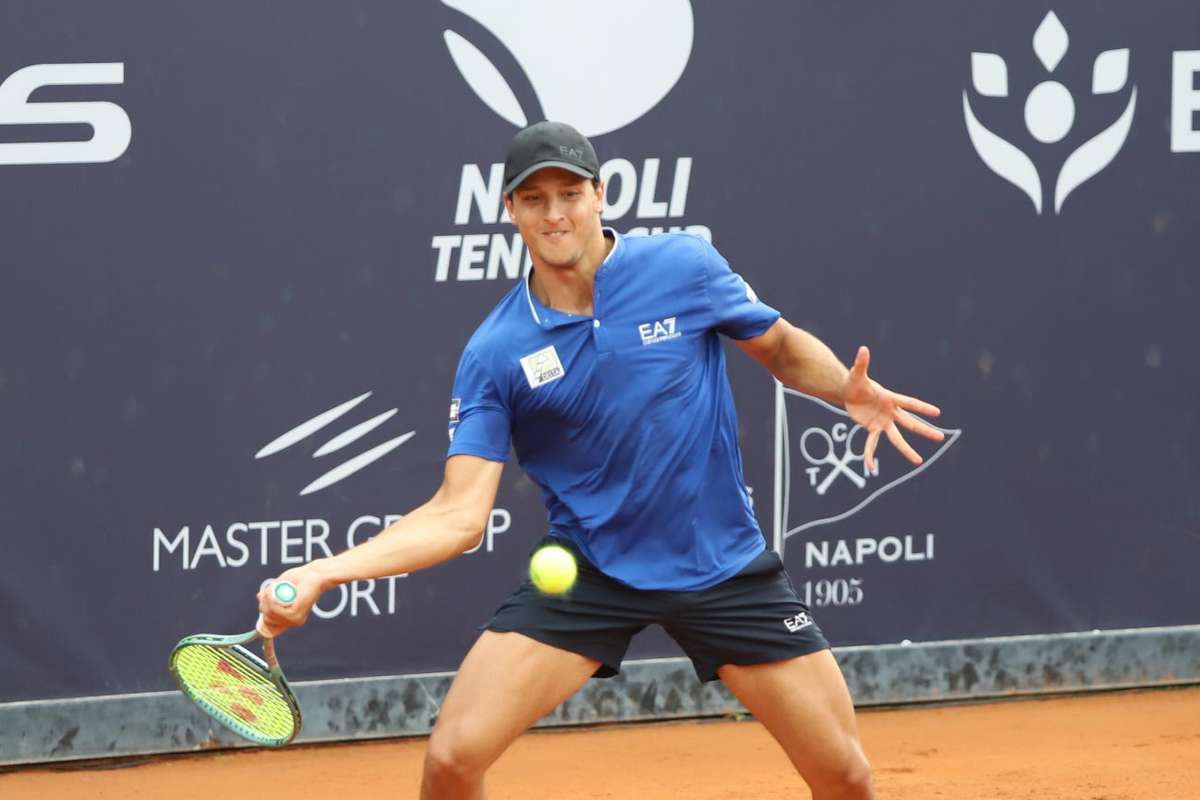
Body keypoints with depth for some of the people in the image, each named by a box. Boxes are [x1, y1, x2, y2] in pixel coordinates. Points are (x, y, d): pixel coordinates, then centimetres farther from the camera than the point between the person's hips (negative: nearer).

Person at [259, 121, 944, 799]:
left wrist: (849, 389, -14)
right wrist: (323, 573, -24)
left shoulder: (685, 267, -8)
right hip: (587, 577, 0)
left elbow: (783, 348, 9)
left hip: (725, 565, 1)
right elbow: (459, 514, -12)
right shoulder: (495, 354, -8)